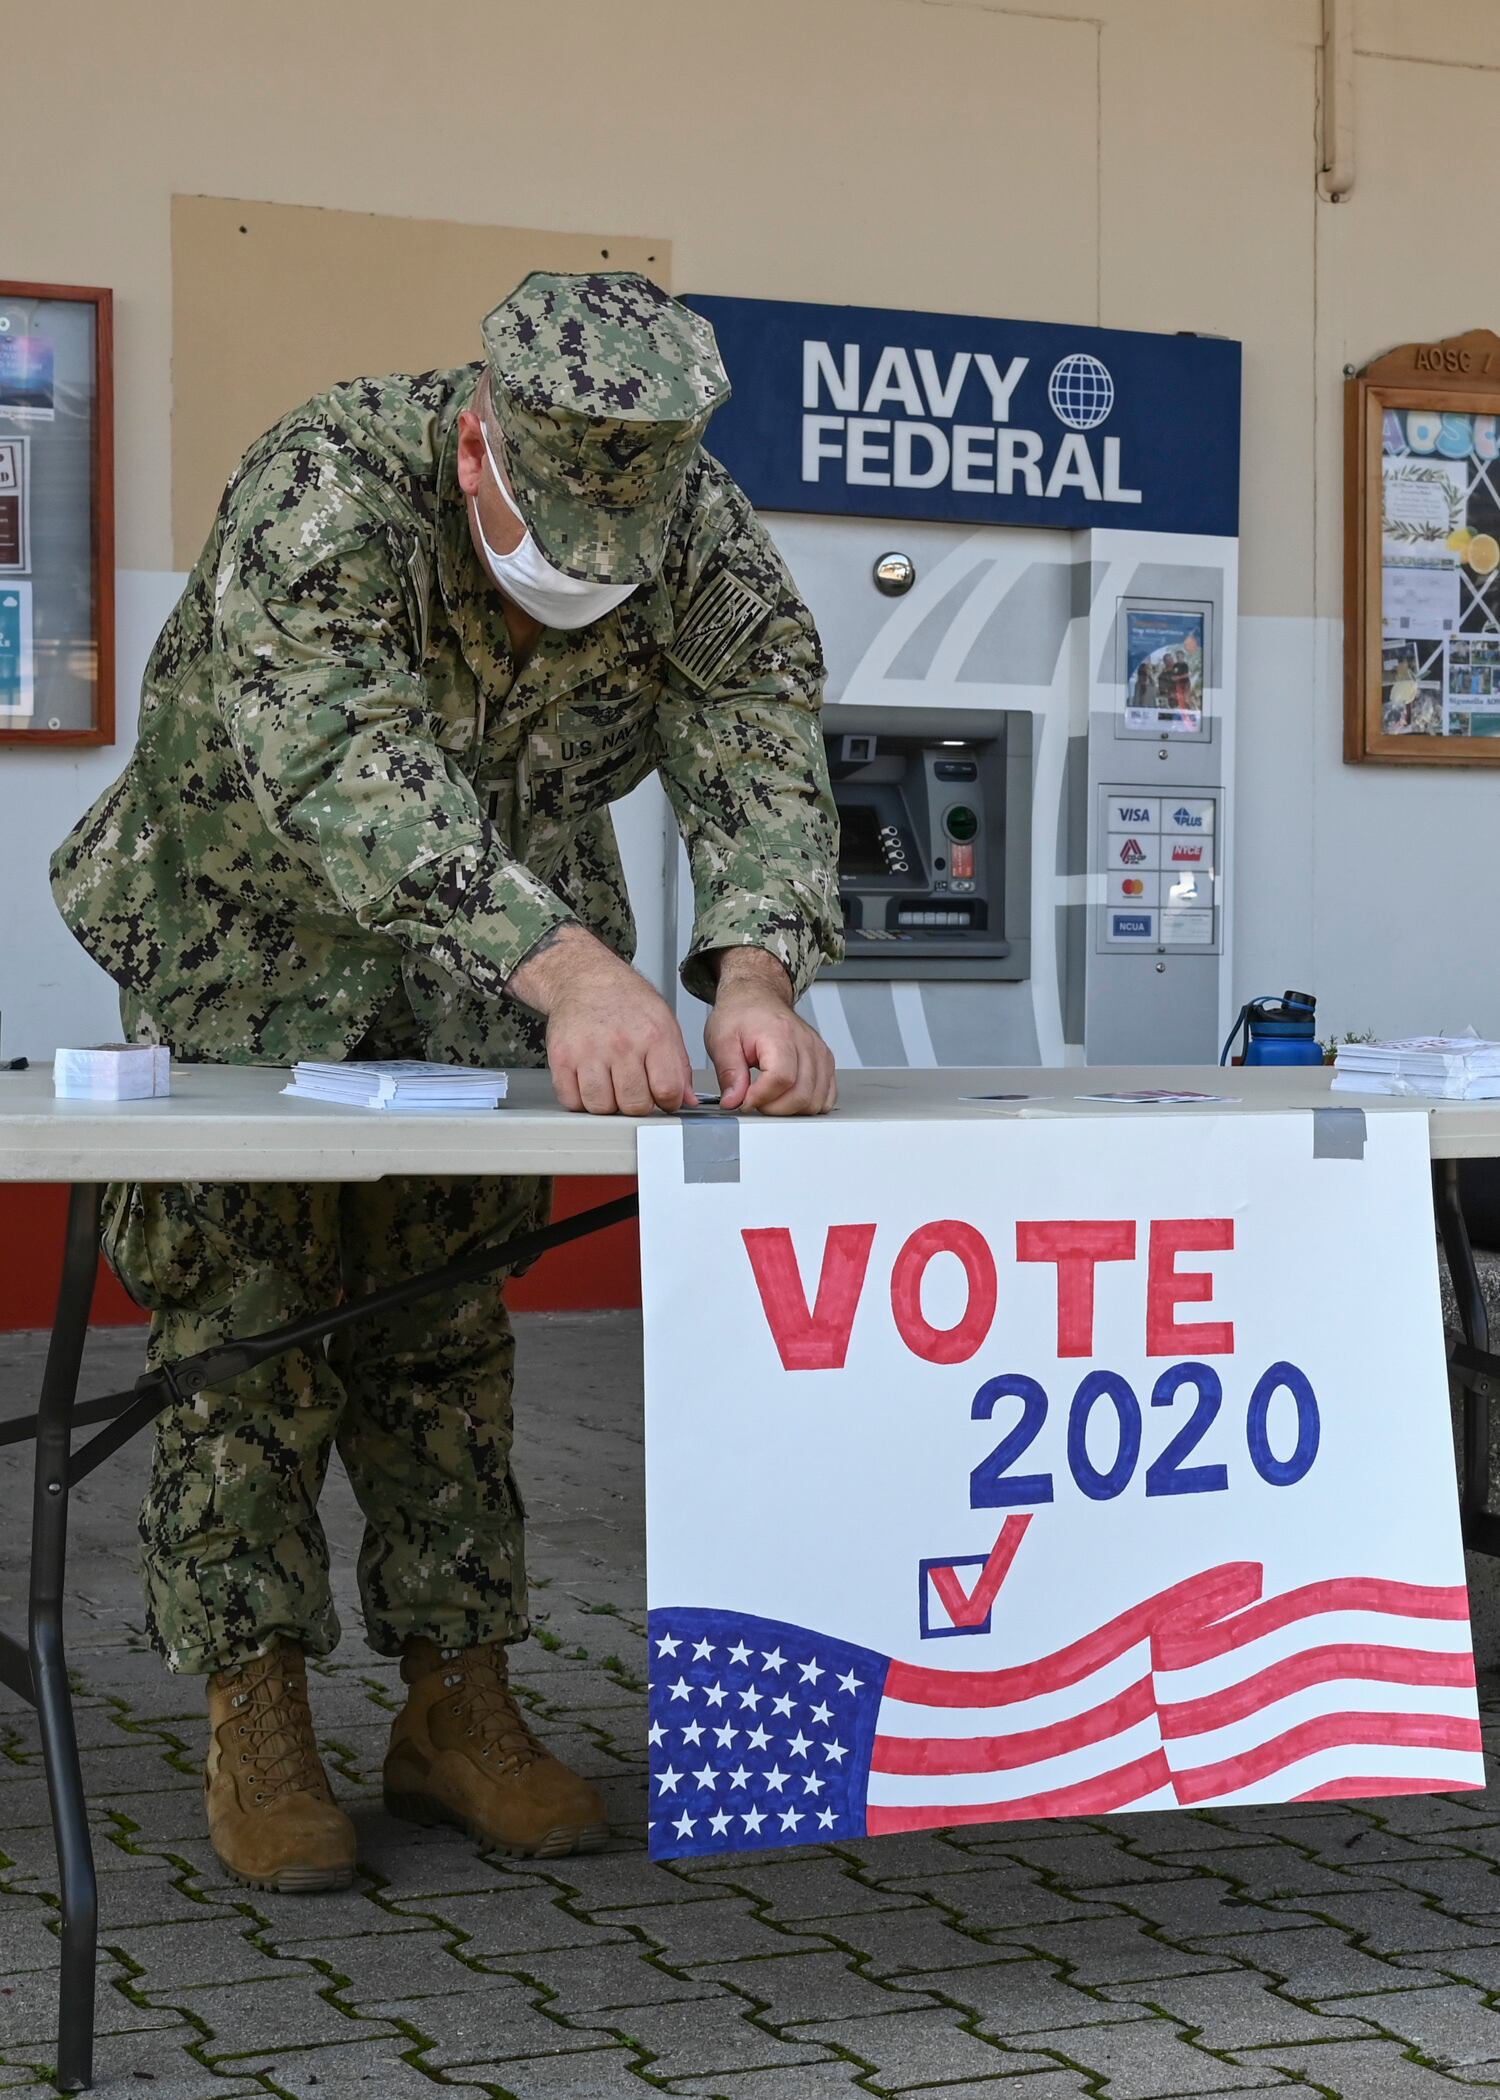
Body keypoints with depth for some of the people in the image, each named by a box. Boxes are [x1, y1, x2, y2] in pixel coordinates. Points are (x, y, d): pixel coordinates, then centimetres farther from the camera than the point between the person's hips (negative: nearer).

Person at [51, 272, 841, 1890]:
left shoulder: (709, 545, -19)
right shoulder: (326, 491, -34)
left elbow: (760, 767, -27)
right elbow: (346, 767, -47)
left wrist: (755, 980, -50)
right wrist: (573, 970, -60)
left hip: (487, 983, 4)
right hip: (252, 953, -3)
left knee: (448, 1332, 8)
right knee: (245, 1322, -5)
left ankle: (456, 1708, 15)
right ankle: (254, 1728, 5)